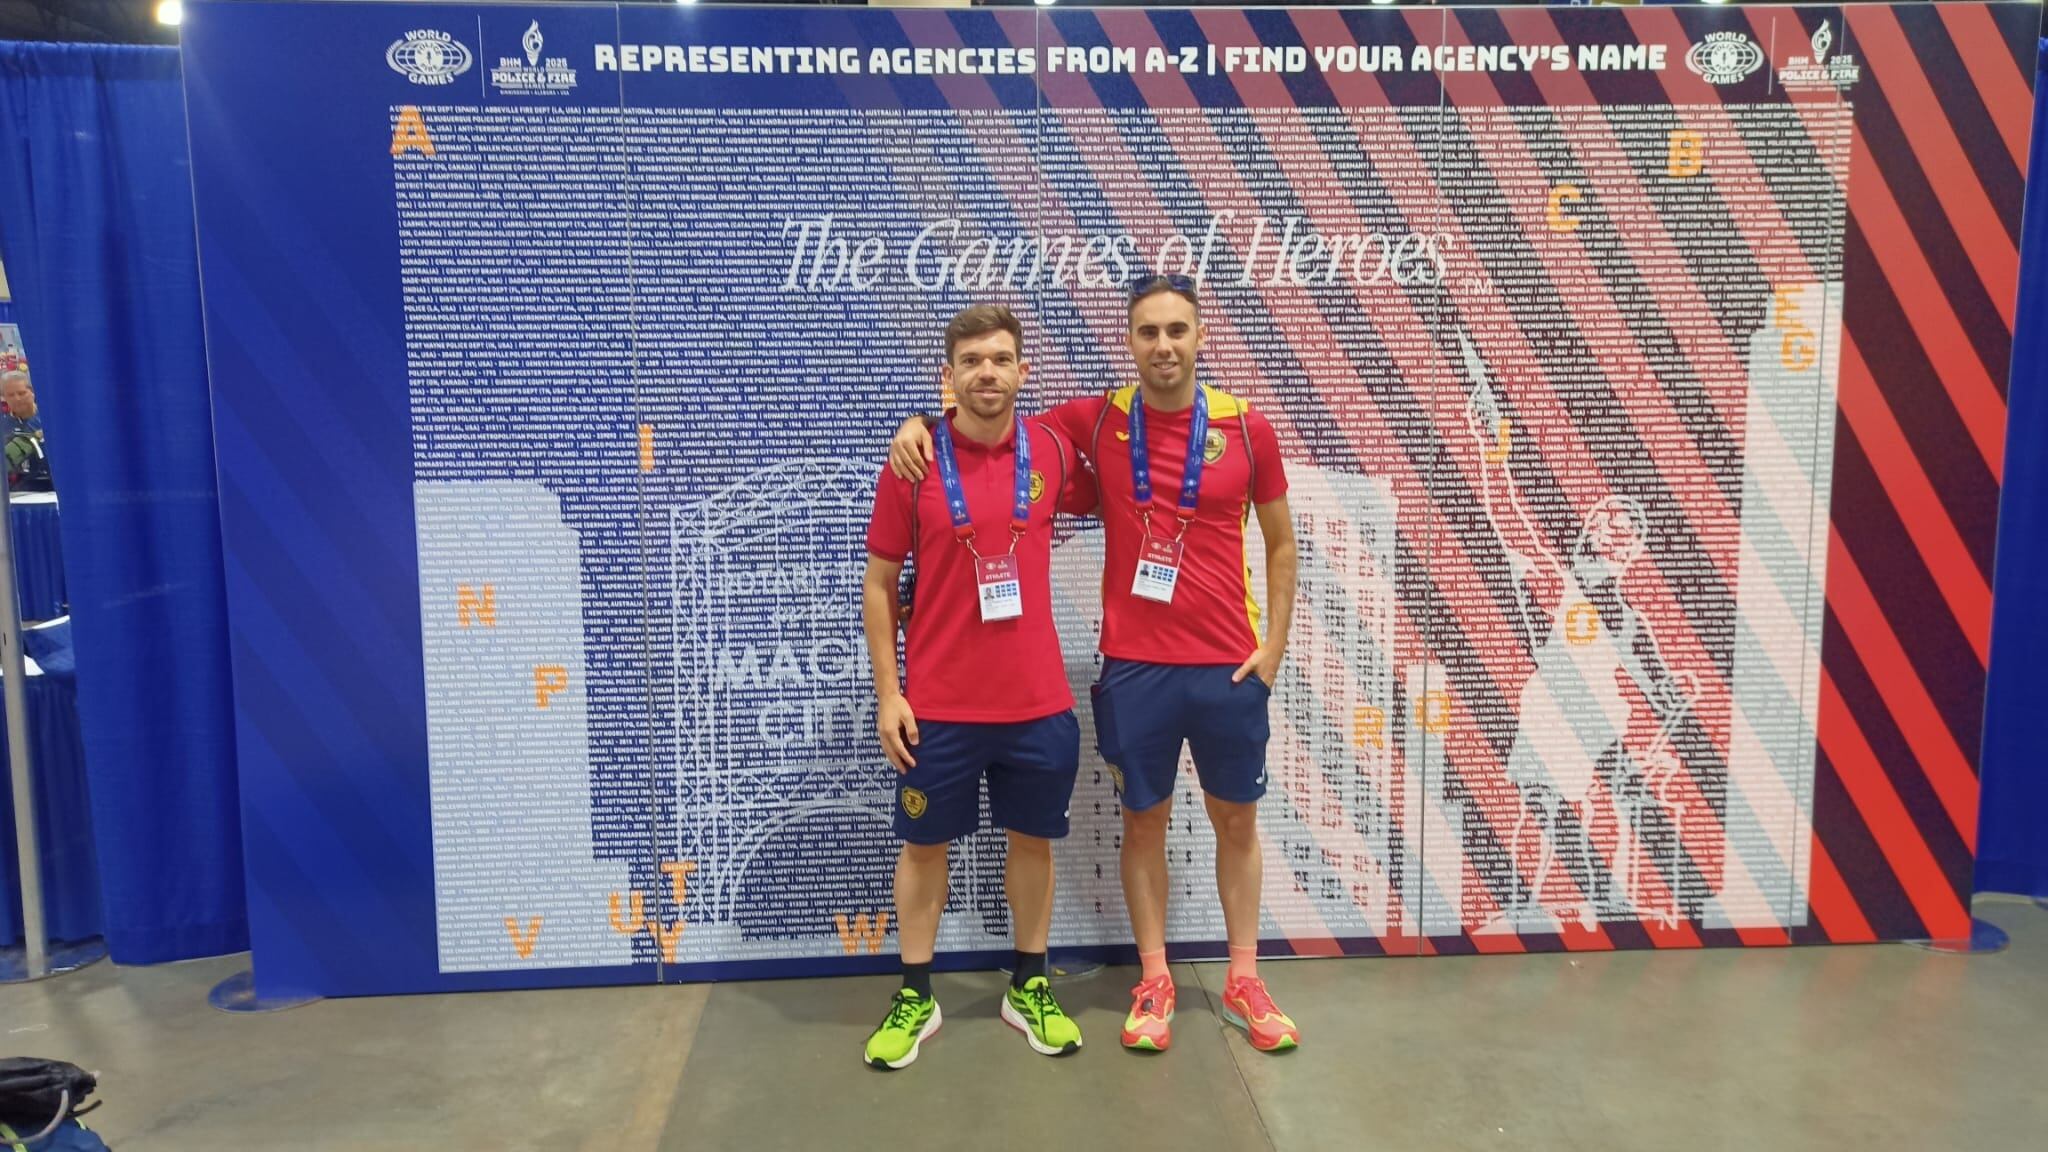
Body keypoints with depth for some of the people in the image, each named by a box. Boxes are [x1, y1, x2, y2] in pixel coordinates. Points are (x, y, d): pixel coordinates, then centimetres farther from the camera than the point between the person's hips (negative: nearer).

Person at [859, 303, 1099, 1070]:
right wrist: (887, 692, -6)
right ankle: (914, 998, 26)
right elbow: (877, 584, -3)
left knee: (1033, 839, 14)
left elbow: (1097, 501, 21)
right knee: (924, 845, 10)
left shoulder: (1052, 452, -1)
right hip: (938, 705, -2)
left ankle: (1029, 988, 32)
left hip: (1038, 701, 3)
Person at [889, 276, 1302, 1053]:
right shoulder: (1096, 421, -3)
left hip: (1229, 666, 1)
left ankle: (1244, 980, 28)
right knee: (1144, 820, 10)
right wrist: (922, 421, -9)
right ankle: (1154, 981, 26)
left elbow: (1281, 542, 8)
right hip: (1134, 666, 0)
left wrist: (1274, 645, 1)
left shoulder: (1247, 429, -2)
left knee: (1236, 818, 13)